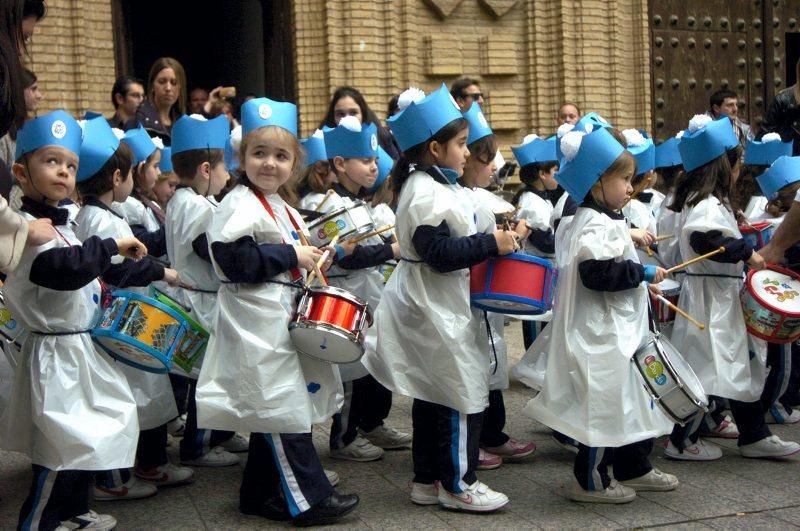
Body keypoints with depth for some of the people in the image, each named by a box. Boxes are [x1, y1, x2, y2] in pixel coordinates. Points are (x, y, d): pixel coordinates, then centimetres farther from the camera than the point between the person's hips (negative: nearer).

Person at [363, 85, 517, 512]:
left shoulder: (433, 185, 14)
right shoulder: (427, 194, -20)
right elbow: (440, 252, -26)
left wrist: (493, 243, 14)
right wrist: (491, 244, -23)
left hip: (433, 307, 11)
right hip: (438, 311, -11)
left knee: (431, 394, 15)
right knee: (464, 395, -2)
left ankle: (427, 479, 25)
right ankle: (457, 484, 9)